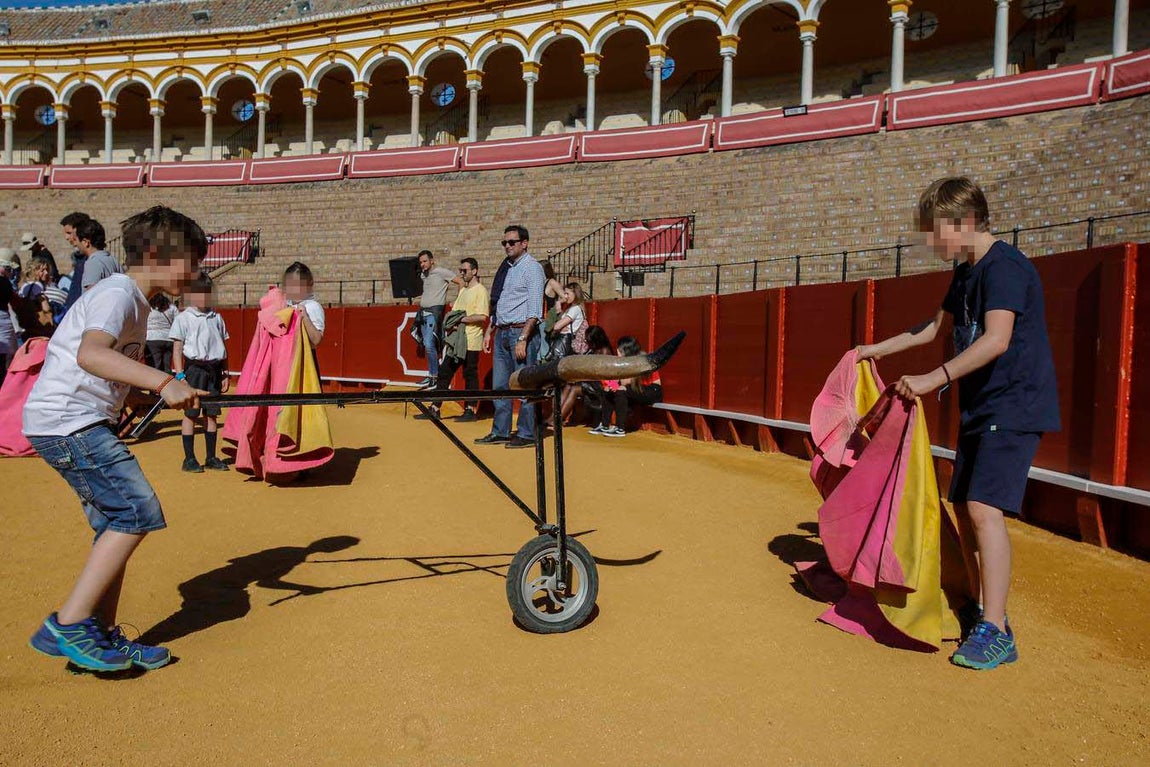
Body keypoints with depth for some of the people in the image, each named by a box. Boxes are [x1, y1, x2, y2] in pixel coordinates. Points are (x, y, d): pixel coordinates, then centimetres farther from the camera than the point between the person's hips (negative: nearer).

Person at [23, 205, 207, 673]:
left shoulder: (137, 302, 17)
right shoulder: (117, 293, -14)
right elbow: (90, 353, -33)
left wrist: (169, 391, 17)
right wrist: (162, 381, -41)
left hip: (81, 423, 10)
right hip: (66, 420, -10)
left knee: (119, 523, 9)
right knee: (138, 513, -14)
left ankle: (103, 636, 16)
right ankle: (67, 627, -7)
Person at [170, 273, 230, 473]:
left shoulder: (216, 318, 12)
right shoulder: (184, 318, -2)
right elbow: (177, 348, -4)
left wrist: (225, 374, 13)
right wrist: (180, 375, -10)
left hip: (214, 369, 5)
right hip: (194, 368, -5)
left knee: (212, 414, 8)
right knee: (191, 414, 0)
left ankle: (211, 458, 16)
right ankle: (189, 459, 6)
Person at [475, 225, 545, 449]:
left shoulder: (532, 268, -6)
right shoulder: (507, 269, 19)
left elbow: (534, 311, -14)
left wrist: (522, 339, -20)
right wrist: (489, 331, 17)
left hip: (522, 331, -8)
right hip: (502, 332, 8)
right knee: (500, 385, 10)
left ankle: (526, 434, 1)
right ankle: (500, 432, 18)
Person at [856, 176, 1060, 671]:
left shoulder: (1004, 267, -16)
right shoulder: (965, 273, 14)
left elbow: (996, 340, -30)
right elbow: (935, 328, 28)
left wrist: (934, 379, -34)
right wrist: (877, 350, 31)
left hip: (1014, 407, -10)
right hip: (979, 408, 10)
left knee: (984, 507, -18)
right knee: (963, 507, 12)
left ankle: (996, 633, -12)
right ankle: (978, 609, 26)